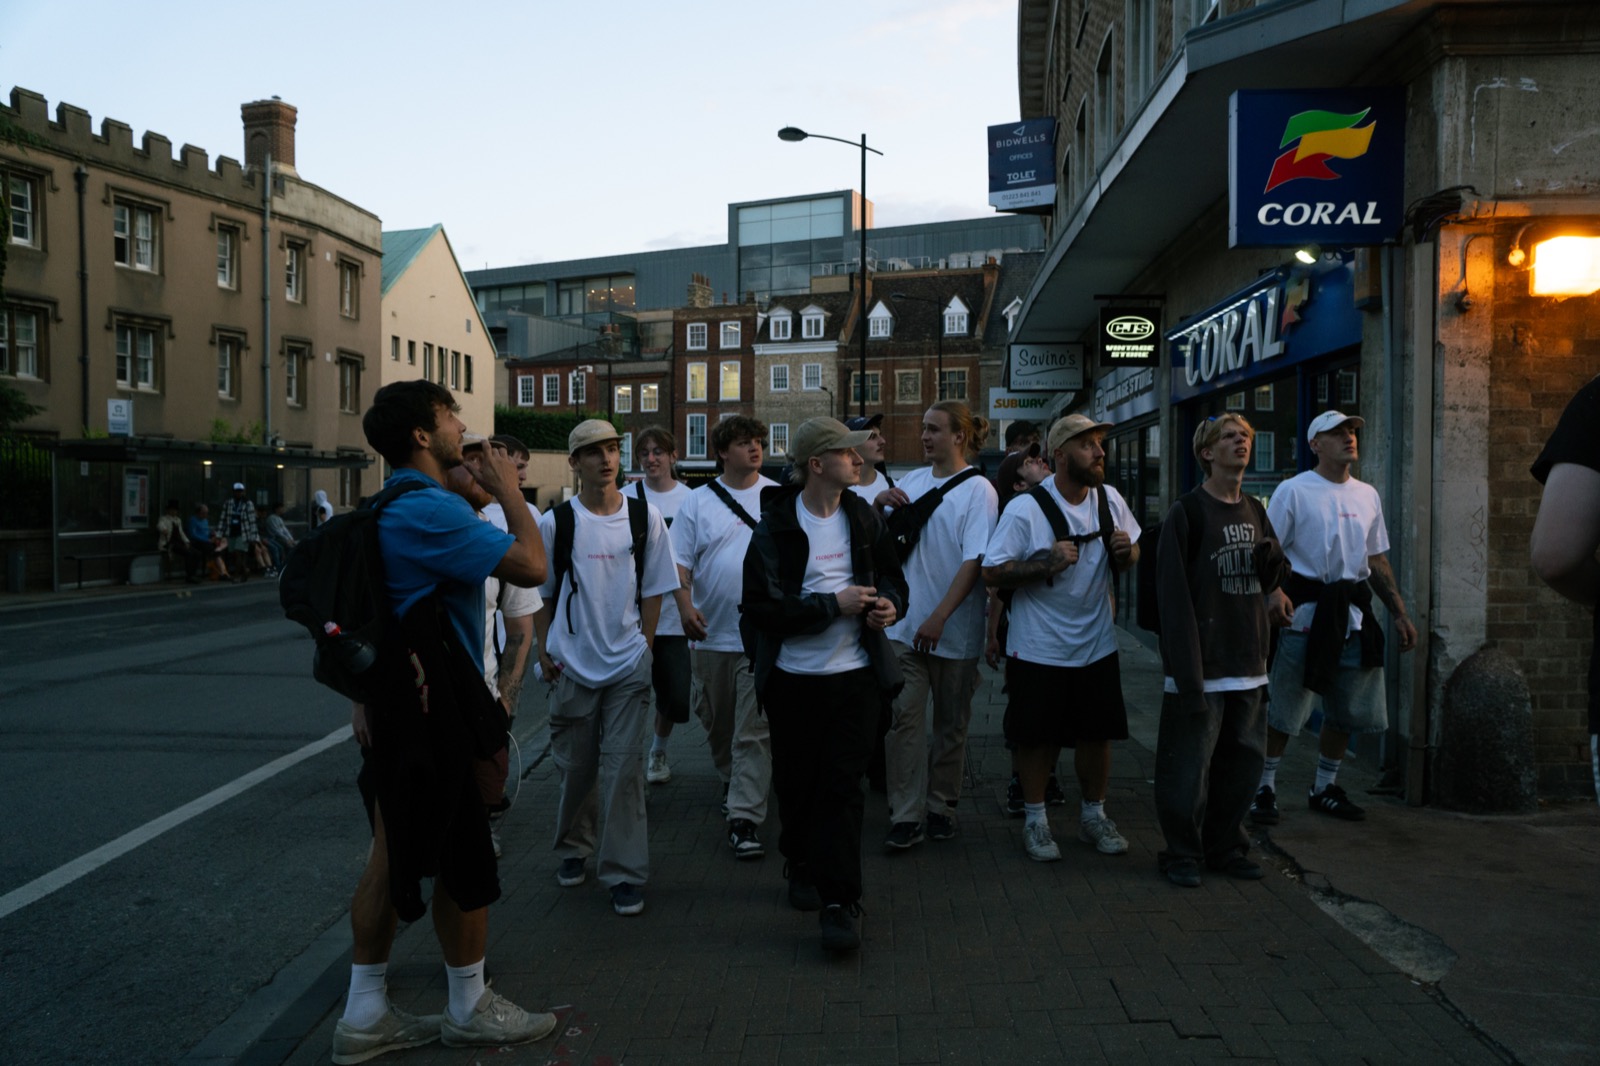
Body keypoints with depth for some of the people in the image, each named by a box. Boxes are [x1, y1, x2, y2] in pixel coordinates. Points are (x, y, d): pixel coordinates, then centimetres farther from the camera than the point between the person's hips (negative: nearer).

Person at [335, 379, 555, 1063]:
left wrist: (364, 700, 23)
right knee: (463, 857, 5)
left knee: (394, 853, 14)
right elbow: (530, 567, -23)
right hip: (435, 706, -10)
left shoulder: (390, 505, 14)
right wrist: (510, 494, -7)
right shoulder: (431, 509, -20)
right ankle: (469, 1010, 22)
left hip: (396, 701, 10)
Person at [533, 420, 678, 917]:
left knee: (623, 767, -2)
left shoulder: (645, 517, -1)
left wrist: (643, 648, 2)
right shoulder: (554, 522, -3)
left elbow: (654, 590, 6)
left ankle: (624, 872, 8)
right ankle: (575, 847, 36)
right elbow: (541, 595, 6)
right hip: (571, 665, 0)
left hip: (628, 665, 0)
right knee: (575, 765, 12)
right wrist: (543, 651, 1)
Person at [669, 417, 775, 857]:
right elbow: (680, 563, 2)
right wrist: (685, 605, -14)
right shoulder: (697, 502, 4)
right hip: (712, 634, 2)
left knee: (754, 731, -5)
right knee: (716, 722, 17)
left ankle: (744, 818, -2)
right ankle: (732, 783, 41)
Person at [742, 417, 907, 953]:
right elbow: (761, 606, -15)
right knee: (796, 781, 12)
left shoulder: (863, 517, 4)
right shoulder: (776, 526, -9)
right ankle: (802, 866, 37)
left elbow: (890, 573, 18)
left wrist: (889, 602, -5)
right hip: (793, 676, -2)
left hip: (853, 672, 2)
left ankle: (839, 903, 3)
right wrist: (834, 604, -20)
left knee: (843, 787, -2)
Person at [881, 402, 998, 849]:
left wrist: (939, 618, -20)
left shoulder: (977, 490, -6)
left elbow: (973, 561, -13)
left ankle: (940, 807, 25)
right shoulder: (912, 480, 9)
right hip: (904, 624, 4)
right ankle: (906, 816, 3)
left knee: (951, 723, 10)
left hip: (954, 630, -3)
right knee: (905, 716, -2)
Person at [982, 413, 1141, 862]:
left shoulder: (1110, 500, 1)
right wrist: (1047, 563, -28)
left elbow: (1129, 557, 13)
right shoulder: (1025, 509, -15)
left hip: (1097, 644, 5)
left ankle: (1093, 815, 32)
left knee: (1098, 733, 13)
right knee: (1038, 738, 6)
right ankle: (1035, 819, 25)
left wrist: (1126, 552, -10)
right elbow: (992, 572, -16)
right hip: (1039, 649, -5)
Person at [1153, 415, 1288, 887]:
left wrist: (1271, 558, -5)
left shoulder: (1255, 513, 12)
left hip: (1248, 664, 7)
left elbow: (1271, 580, 20)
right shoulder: (1187, 513, -9)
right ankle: (1182, 853, 14)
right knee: (1190, 765, -1)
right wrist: (1186, 669, -19)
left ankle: (1226, 846, 28)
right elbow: (1173, 594, -14)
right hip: (1202, 666, -7)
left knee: (1244, 761, 13)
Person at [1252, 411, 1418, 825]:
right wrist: (1274, 591, -26)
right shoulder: (1294, 491, -4)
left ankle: (1324, 788, 26)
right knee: (1285, 708, -3)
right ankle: (1265, 787, 10)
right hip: (1306, 611, -6)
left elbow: (1377, 561, 20)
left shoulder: (1367, 495, 14)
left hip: (1354, 613, 6)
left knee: (1348, 710, 11)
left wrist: (1399, 613, 15)